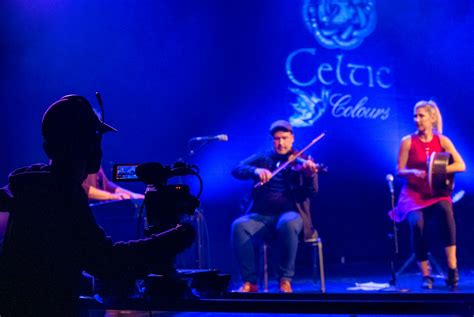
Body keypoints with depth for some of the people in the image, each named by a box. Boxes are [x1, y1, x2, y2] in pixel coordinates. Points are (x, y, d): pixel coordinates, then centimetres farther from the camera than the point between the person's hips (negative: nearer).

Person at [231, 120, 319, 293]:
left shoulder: (302, 162, 8)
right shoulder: (262, 159, 14)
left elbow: (310, 192, -6)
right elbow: (236, 170, 0)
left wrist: (310, 175, -28)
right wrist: (256, 171, -20)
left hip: (290, 214, -2)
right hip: (262, 215, 2)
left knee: (288, 223, -38)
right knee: (239, 226, -28)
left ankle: (285, 280, -22)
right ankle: (249, 282, -18)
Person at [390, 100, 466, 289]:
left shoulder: (442, 141, 3)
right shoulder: (408, 142, 0)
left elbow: (461, 166, -5)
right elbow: (399, 171, 0)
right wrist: (413, 172, -22)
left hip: (436, 192, 1)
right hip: (414, 194, -1)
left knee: (445, 211, -35)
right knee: (417, 222, -32)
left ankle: (452, 269, -30)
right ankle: (426, 274, -15)